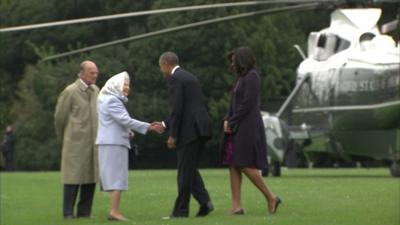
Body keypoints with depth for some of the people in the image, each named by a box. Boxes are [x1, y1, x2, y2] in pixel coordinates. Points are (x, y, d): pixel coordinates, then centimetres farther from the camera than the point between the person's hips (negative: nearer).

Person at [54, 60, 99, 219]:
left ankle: (84, 212, 9)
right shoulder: (70, 91, -7)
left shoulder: (95, 90, 11)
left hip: (93, 142, 6)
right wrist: (64, 136, 11)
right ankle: (68, 213, 0)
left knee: (91, 177, 3)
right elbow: (59, 116, 0)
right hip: (76, 142, -6)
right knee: (73, 177, -5)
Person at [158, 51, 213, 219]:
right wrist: (165, 124, 28)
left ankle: (181, 210, 4)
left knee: (185, 171, -2)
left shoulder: (174, 79, -8)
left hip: (190, 130, -9)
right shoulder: (190, 77, 21)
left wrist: (172, 135, -11)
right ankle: (204, 201, 1)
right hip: (200, 128, 9)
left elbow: (177, 109, -15)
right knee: (190, 169, 14)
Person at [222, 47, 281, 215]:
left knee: (245, 166, -11)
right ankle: (236, 206, -1)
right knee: (233, 165, 1)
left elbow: (247, 104, -17)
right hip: (236, 129, 9)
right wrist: (227, 120, 3)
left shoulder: (252, 77, -10)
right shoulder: (242, 78, 18)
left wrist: (232, 122, -12)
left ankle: (271, 197, -1)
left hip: (247, 127, -9)